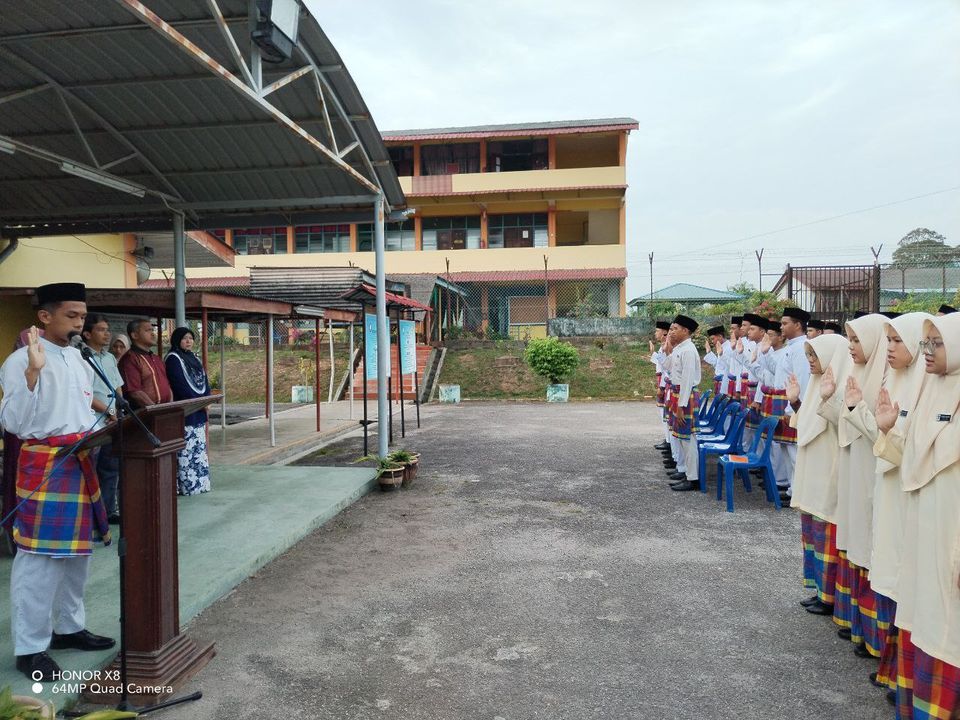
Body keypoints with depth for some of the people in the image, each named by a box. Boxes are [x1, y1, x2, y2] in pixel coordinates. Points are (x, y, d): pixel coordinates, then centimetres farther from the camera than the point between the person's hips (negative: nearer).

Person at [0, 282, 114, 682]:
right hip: (44, 464, -8)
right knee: (38, 557, -2)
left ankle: (69, 627, 31)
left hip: (81, 462, 8)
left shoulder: (79, 360, 12)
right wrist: (33, 371, -29)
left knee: (77, 550, 16)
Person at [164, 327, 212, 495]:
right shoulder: (173, 359, -6)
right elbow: (180, 384, -15)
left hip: (199, 411, 8)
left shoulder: (194, 358, 17)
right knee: (186, 450, -8)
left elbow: (204, 380, 15)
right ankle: (186, 485, -4)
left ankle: (200, 482, 15)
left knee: (199, 448, 10)